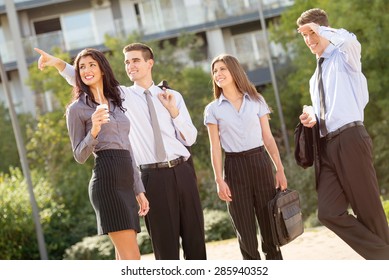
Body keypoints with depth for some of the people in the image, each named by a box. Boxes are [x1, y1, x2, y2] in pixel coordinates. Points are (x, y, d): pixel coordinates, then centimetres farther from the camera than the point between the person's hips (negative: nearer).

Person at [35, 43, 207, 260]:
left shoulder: (173, 96, 10)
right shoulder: (121, 96, 5)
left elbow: (190, 138, 8)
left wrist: (173, 111, -4)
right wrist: (59, 63, -15)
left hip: (182, 171, 2)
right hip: (153, 176, -2)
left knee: (195, 236, 9)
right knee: (165, 241, 2)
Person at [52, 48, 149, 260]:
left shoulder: (116, 103, 20)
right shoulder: (77, 108, 2)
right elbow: (79, 156, 0)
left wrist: (139, 189, 18)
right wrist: (94, 131, -18)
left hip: (126, 181, 7)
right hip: (107, 180, -7)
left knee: (125, 259, 6)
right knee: (131, 258, -12)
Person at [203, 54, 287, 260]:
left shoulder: (257, 100, 6)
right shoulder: (213, 109, 5)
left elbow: (268, 138, 6)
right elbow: (215, 147, 2)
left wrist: (279, 169, 2)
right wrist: (219, 180, -6)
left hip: (260, 163, 1)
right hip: (234, 167, 0)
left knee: (270, 222, 3)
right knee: (244, 229, 3)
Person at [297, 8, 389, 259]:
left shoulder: (345, 56, 5)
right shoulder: (315, 79, 26)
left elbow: (350, 40, -22)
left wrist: (319, 28, -7)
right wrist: (313, 121, 10)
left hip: (351, 139, -7)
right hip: (327, 145, 7)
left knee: (368, 209, -4)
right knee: (329, 213, -4)